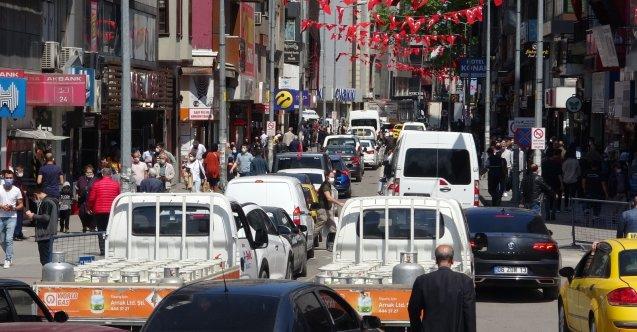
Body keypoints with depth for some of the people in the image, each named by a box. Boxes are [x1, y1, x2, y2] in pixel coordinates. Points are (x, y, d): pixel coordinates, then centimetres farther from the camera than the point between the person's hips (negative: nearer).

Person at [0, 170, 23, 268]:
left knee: (9, 239, -13)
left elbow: (21, 205, 5)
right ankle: (9, 256, 31)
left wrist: (13, 208, -14)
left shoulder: (17, 190, 1)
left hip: (12, 217, -2)